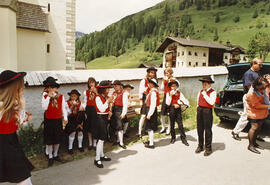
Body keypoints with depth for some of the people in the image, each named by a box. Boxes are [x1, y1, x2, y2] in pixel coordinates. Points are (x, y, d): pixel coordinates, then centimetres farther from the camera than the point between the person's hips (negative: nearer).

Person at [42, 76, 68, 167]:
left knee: (58, 139, 13)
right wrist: (49, 97, -20)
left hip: (58, 120, 2)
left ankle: (55, 155, 32)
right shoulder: (45, 96, -4)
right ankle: (50, 157, 23)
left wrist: (65, 118, 2)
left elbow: (63, 108, 5)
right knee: (49, 140, 7)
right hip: (49, 120, -1)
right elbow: (44, 107, -17)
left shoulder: (61, 96, -1)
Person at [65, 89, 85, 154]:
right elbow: (68, 113, -9)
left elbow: (82, 113, 4)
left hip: (78, 120, 2)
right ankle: (70, 148, -3)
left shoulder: (80, 103, 5)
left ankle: (80, 146, 10)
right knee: (73, 132, -21)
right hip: (70, 120, -2)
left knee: (80, 131, -15)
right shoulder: (67, 103, -3)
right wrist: (72, 106, -18)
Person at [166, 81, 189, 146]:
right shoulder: (168, 93, 0)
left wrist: (179, 104, -15)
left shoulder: (180, 93, 2)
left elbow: (185, 101, -2)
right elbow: (168, 103, -8)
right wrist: (170, 95, -15)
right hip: (171, 109, 0)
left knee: (180, 124, -1)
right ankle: (173, 138, 22)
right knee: (172, 124, 9)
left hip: (178, 109, 0)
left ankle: (183, 138, 6)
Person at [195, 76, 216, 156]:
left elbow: (211, 102, -20)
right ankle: (200, 146, 27)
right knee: (199, 129, 13)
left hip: (207, 111, -6)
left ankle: (208, 148, 11)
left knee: (208, 130, 0)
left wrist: (205, 95, -15)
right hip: (199, 110, 6)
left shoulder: (212, 92, -8)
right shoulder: (200, 91, 11)